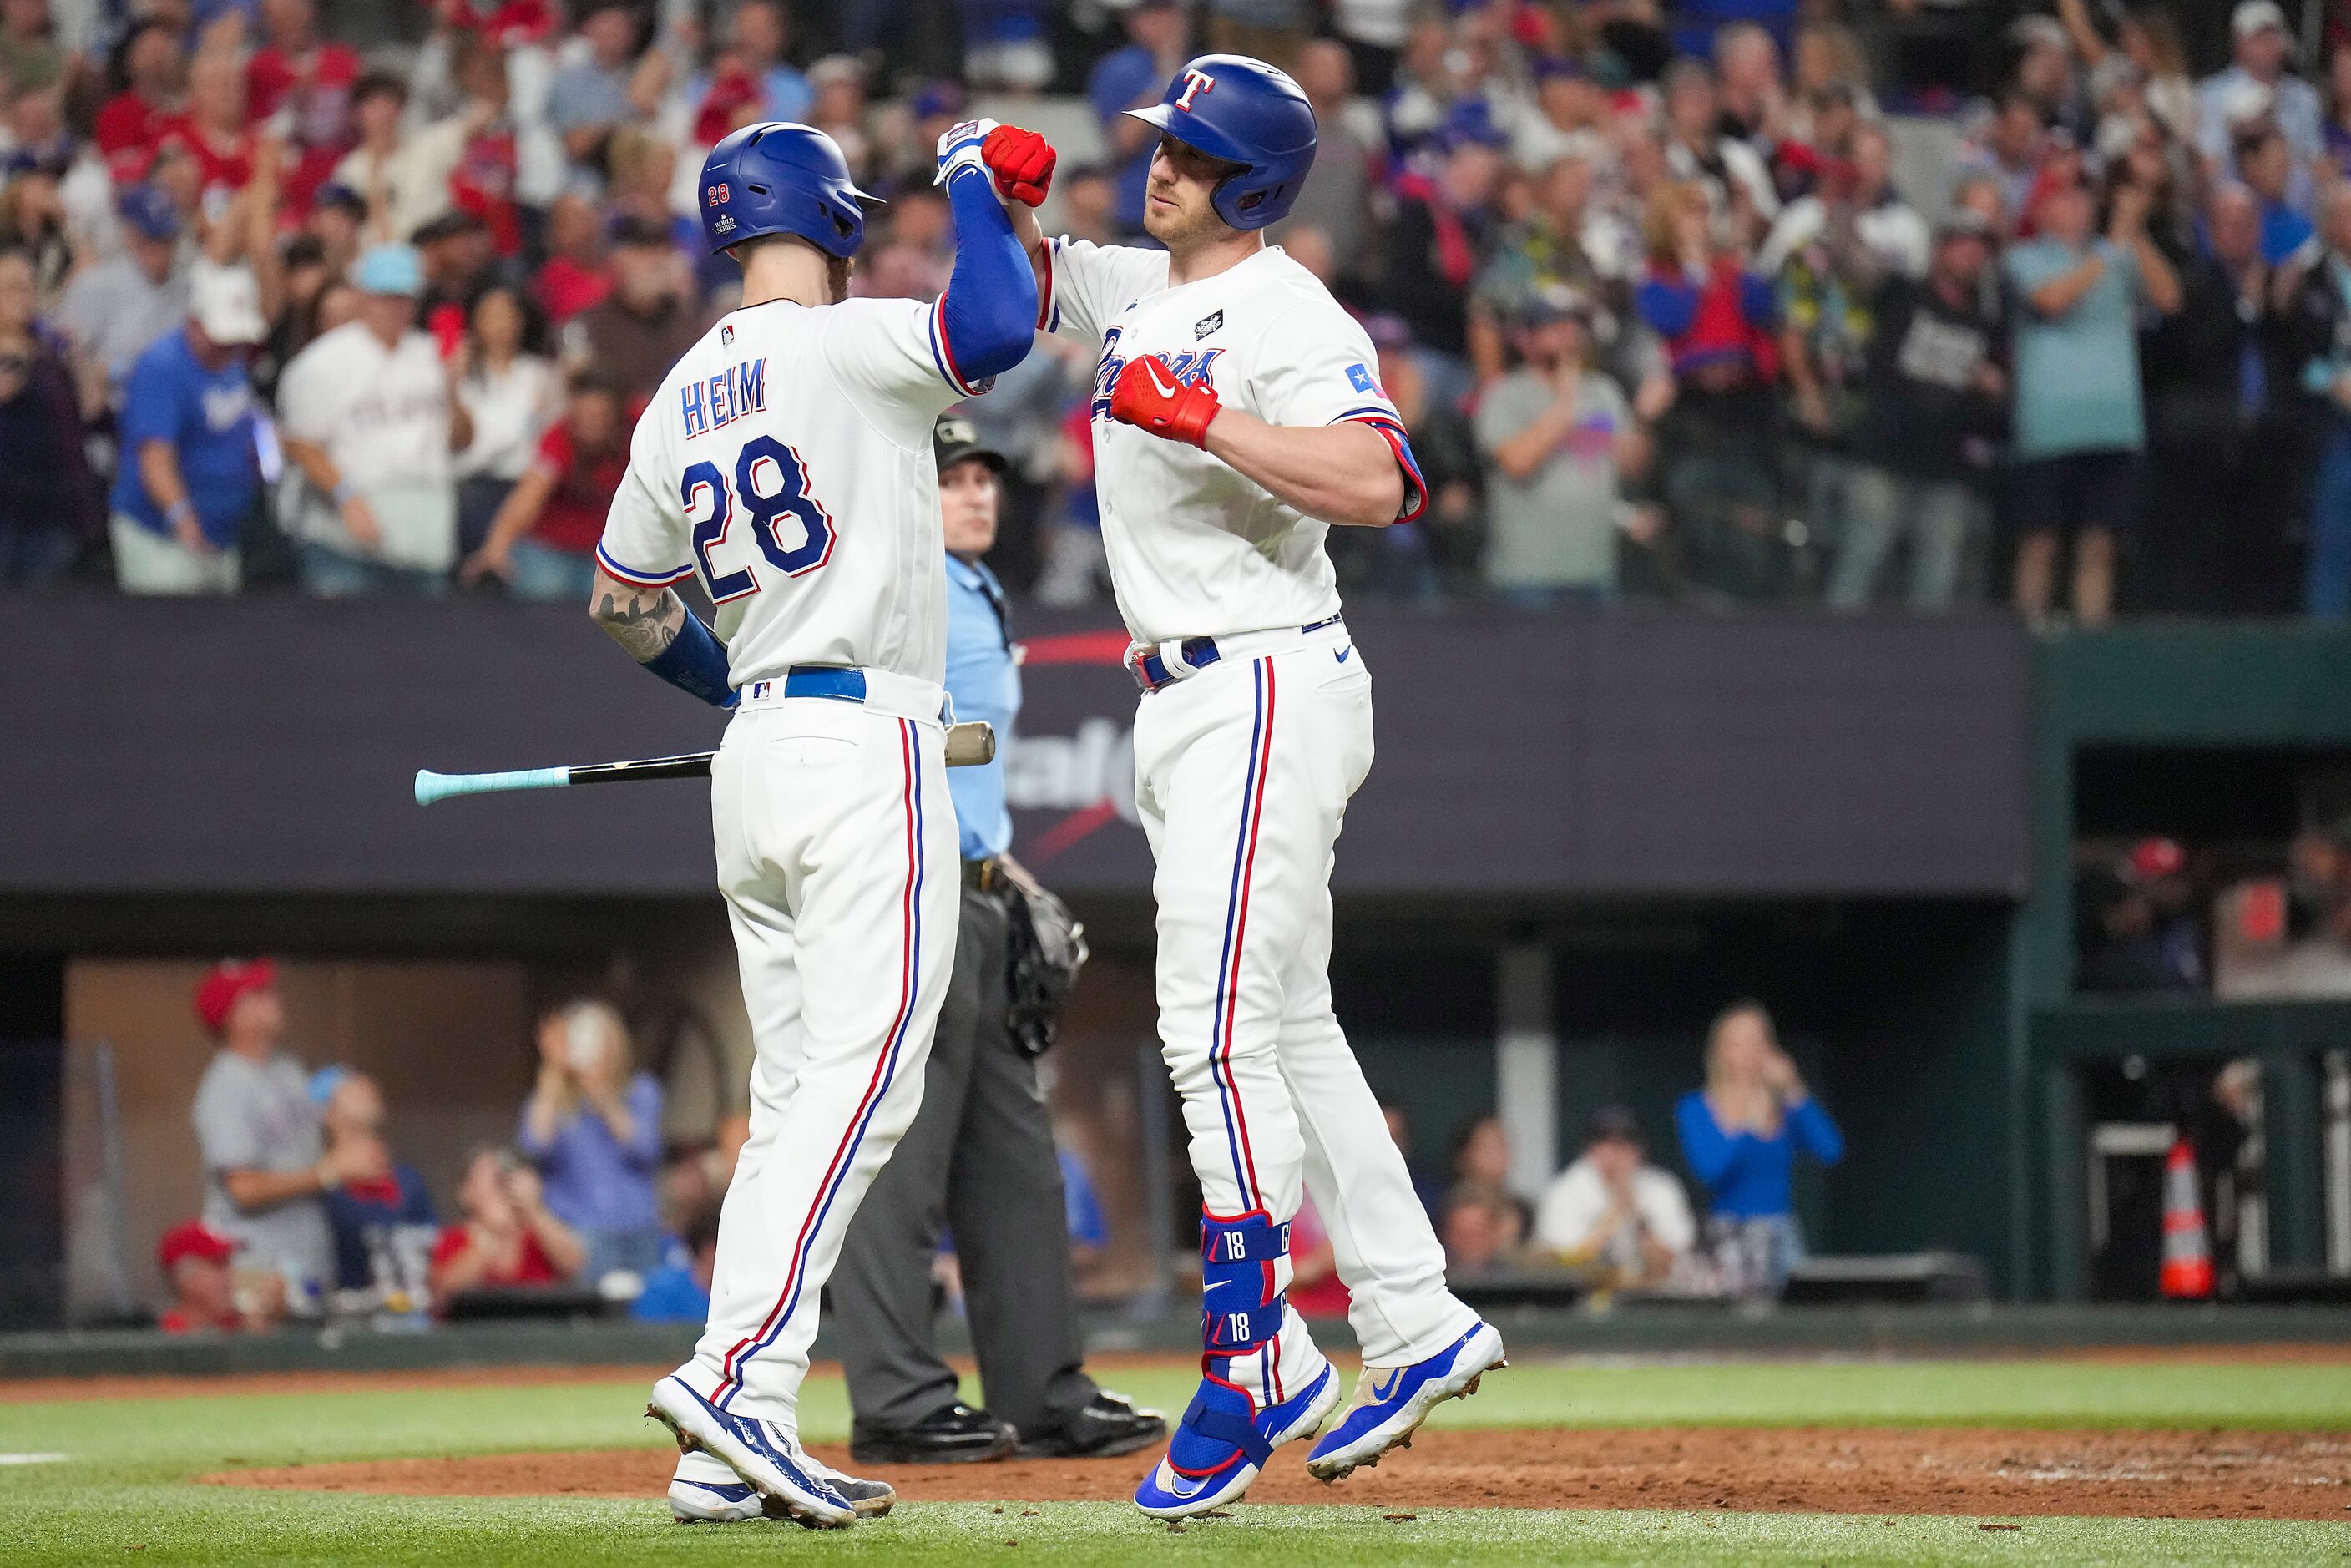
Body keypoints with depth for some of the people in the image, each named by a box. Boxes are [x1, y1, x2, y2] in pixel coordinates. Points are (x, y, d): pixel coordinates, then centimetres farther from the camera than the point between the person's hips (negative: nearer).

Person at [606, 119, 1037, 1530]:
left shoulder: (678, 402, 15)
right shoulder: (844, 346, -8)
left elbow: (622, 603, 24)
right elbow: (1000, 324, -25)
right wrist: (972, 179, -7)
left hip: (755, 759, 8)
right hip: (867, 746, -8)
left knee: (796, 1095, 9)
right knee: (859, 1083, -12)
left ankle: (737, 1449, 4)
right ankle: (737, 1374, -24)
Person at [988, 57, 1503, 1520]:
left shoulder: (1289, 315, -14)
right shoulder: (1132, 289, 13)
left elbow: (1377, 481, -28)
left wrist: (1201, 417, -32)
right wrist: (1011, 185, 7)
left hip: (1270, 689, -10)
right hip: (1186, 702, 10)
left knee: (1217, 1030, -15)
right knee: (1287, 1028, 13)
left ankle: (1253, 1368, -14)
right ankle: (1415, 1328, 20)